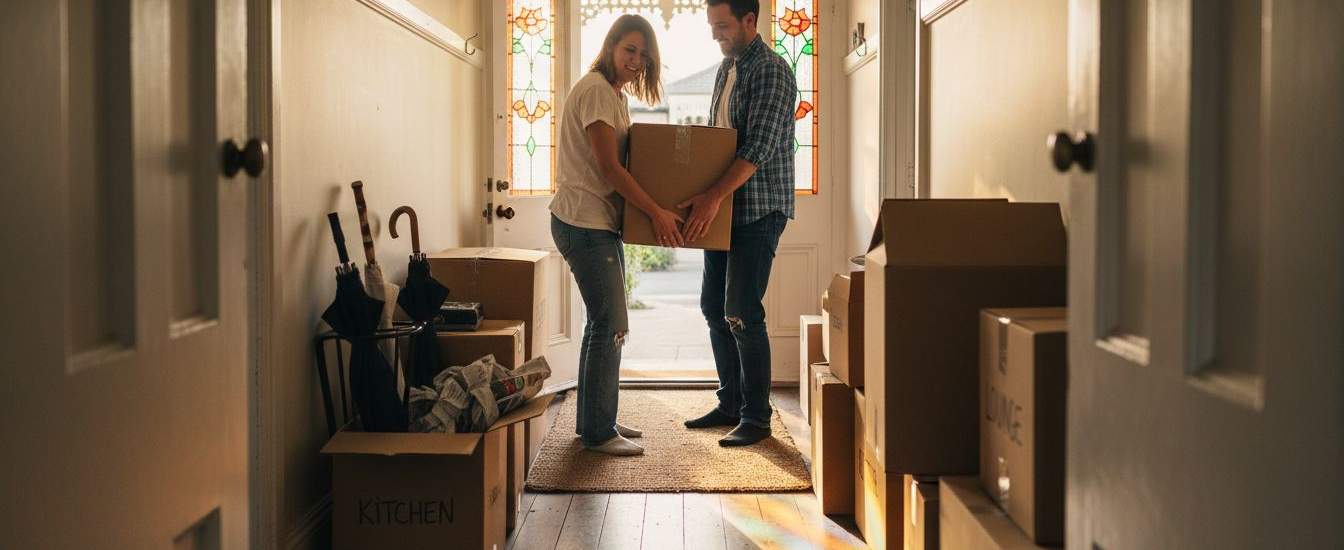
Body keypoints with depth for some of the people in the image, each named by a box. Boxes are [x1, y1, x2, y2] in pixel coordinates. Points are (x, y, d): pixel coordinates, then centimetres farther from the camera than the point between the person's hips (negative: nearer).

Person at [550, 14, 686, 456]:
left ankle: (595, 421, 25)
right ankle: (598, 433, 1)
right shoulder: (595, 89, -14)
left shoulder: (614, 93, 18)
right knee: (610, 327, -8)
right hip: (584, 223, -11)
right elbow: (608, 167, -19)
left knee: (604, 324, 15)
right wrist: (657, 213, -18)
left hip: (601, 224, 11)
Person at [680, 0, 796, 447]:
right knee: (714, 307, 12)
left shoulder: (771, 71, -14)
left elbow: (759, 147, -24)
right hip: (725, 209, 9)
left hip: (758, 210, -9)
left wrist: (712, 197, -30)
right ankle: (730, 404, 23)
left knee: (741, 314, -9)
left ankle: (757, 418, 1)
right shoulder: (727, 68, 15)